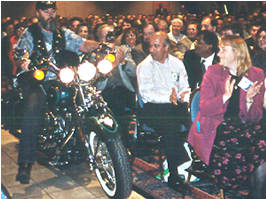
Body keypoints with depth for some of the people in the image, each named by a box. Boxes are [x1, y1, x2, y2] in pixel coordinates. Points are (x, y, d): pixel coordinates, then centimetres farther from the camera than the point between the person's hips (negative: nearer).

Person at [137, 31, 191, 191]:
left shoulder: (177, 63, 16)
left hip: (175, 106, 4)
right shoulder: (144, 66, 4)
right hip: (153, 108, -4)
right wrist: (168, 97, -20)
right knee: (170, 126, -33)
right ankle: (179, 170, -26)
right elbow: (146, 93, -7)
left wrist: (184, 95, -9)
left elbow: (184, 87, 16)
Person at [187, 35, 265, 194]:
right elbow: (204, 108, -5)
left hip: (244, 127, 3)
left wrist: (249, 100, -16)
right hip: (215, 126, -2)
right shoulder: (213, 72, 4)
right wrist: (225, 96, -20)